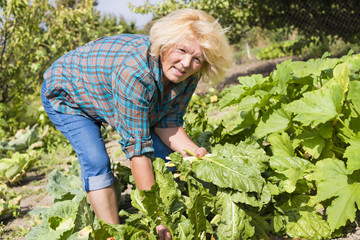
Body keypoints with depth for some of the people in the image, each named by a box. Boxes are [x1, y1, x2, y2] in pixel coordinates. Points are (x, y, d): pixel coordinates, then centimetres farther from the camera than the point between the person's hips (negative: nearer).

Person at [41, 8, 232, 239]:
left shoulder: (188, 76, -22)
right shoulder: (134, 72, -44)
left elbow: (168, 124, -14)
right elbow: (137, 147, -42)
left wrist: (194, 151, -35)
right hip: (65, 94, -7)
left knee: (166, 153, 0)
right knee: (96, 162, -25)